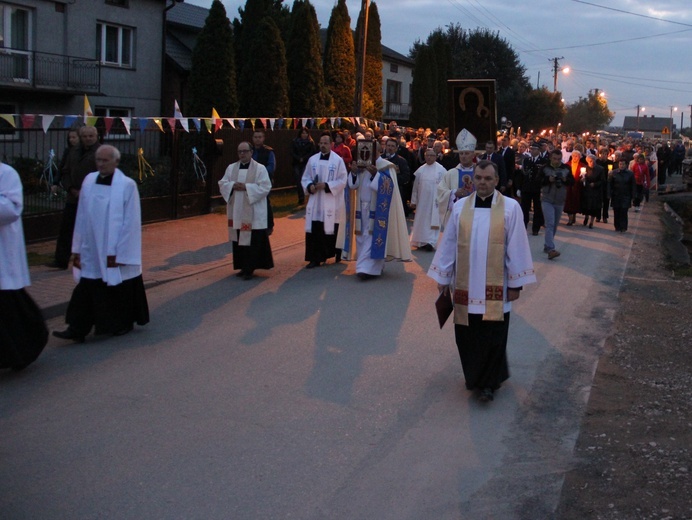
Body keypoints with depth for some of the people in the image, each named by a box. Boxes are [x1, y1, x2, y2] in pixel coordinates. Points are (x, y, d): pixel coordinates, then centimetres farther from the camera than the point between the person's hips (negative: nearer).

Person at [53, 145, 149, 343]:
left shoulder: (127, 185, -10)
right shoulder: (89, 181, 3)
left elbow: (130, 222, -10)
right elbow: (82, 217, 7)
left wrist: (118, 253, -12)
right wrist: (77, 249, 6)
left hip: (115, 250, -4)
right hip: (91, 251, 4)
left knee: (119, 288, 10)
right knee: (87, 289, 2)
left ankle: (124, 323, 28)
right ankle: (78, 329, 4)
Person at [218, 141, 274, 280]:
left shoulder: (260, 168, -2)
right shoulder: (231, 168, 12)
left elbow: (265, 187, -11)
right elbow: (222, 184, 8)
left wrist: (246, 187, -17)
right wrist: (232, 185, -12)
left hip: (253, 213, -5)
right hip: (236, 212, 5)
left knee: (252, 240, -6)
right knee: (238, 239, 7)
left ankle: (249, 268, 0)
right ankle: (243, 267, 18)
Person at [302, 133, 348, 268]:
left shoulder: (338, 160, -4)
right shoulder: (312, 159, 8)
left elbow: (342, 181, -7)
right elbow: (305, 178, 12)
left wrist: (326, 186, -17)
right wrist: (310, 186, -10)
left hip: (331, 203, -3)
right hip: (315, 202, 3)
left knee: (331, 231, 4)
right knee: (314, 231, 0)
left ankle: (336, 256, 20)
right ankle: (315, 258, 5)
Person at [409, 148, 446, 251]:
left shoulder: (441, 170, -5)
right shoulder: (420, 170, 5)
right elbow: (415, 187, 7)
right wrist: (413, 201, 6)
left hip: (435, 201, -3)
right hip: (422, 201, 3)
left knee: (433, 221, -4)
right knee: (421, 221, 7)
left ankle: (430, 242, -5)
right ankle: (421, 242, 14)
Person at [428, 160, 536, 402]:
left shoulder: (510, 208, -5)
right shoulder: (460, 206, 3)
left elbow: (517, 247, -4)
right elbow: (449, 243, 6)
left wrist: (516, 283, -5)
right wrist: (442, 277, 7)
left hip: (495, 287, -2)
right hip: (465, 285, 3)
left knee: (492, 335, 1)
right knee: (467, 335, 9)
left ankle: (488, 382, 17)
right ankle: (474, 376, 29)